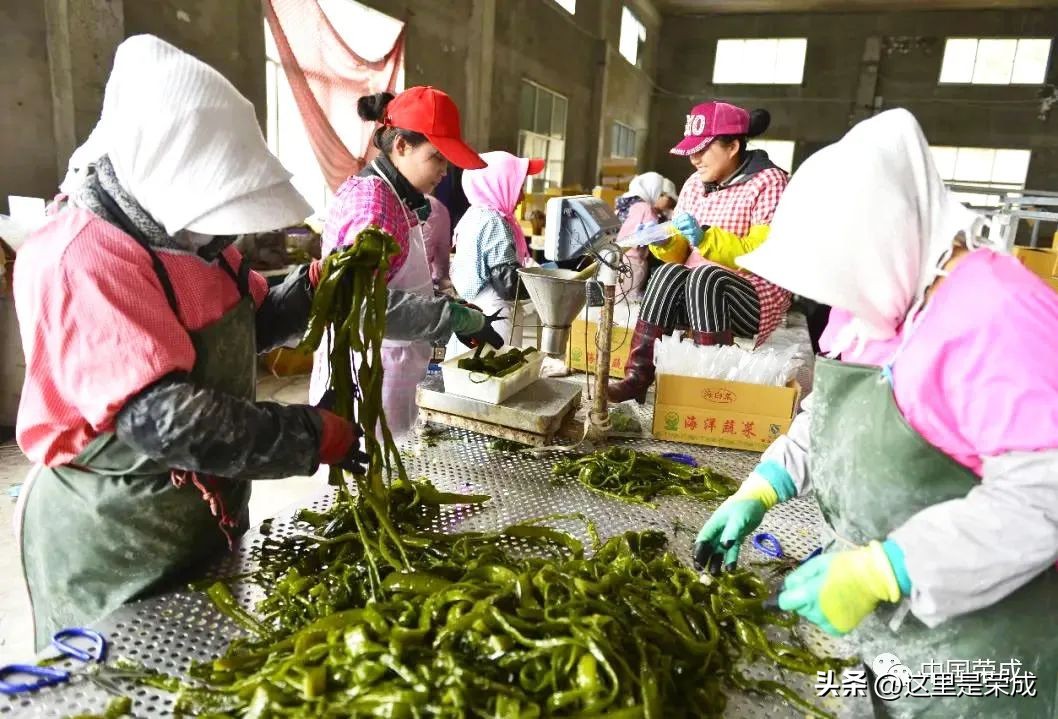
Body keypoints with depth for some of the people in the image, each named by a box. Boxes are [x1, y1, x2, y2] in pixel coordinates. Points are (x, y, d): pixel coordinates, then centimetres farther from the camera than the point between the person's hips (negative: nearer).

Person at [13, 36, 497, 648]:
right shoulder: (79, 261, -26)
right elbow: (165, 420, -33)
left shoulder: (187, 232, 2)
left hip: (209, 512, 8)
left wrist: (317, 286, -5)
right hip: (112, 538, -8)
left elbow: (251, 327, 14)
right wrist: (311, 435, -26)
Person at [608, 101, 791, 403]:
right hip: (695, 295, 5)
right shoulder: (695, 183, 9)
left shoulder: (768, 183, -10)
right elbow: (681, 253, 9)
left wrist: (706, 238, -28)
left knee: (706, 276, -33)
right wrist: (663, 242, -13)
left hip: (756, 299, -5)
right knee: (669, 273, -24)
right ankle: (637, 377, -27)